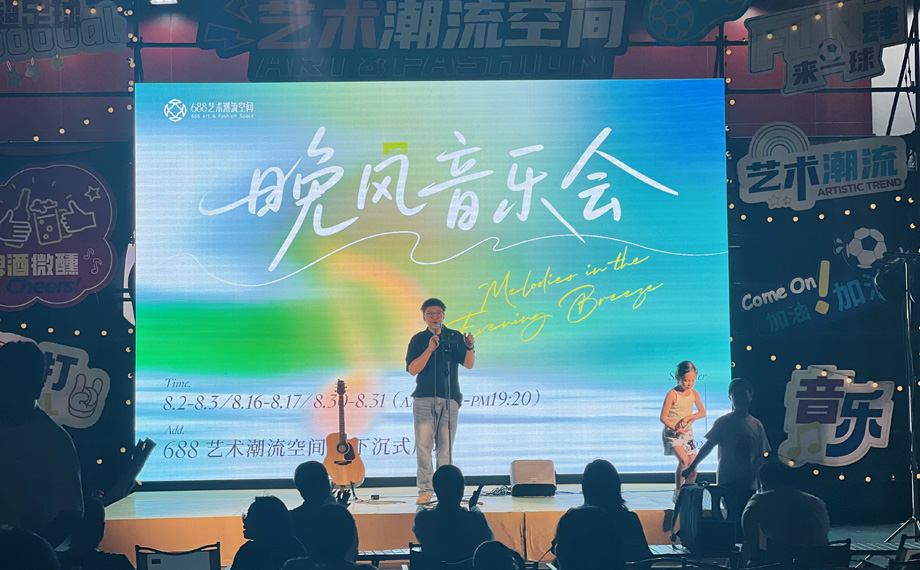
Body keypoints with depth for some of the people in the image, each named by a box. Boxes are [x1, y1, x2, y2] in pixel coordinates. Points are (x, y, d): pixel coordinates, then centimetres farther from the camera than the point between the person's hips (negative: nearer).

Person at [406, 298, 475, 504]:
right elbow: (412, 369, -5)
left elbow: (469, 364, 0)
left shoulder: (455, 337, 9)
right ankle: (425, 490, 0)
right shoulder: (418, 340, 7)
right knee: (423, 447, -4)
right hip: (424, 399, 0)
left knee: (445, 447, 2)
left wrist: (469, 347, -19)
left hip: (449, 398, 1)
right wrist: (429, 349, -16)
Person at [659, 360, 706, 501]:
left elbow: (703, 412, 6)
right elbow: (663, 417, -13)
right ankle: (677, 493, -12)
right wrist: (675, 429, -26)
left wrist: (689, 417, -12)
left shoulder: (694, 393, 5)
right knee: (684, 460, -25)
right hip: (672, 433, -6)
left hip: (687, 433, 6)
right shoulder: (672, 394, -12)